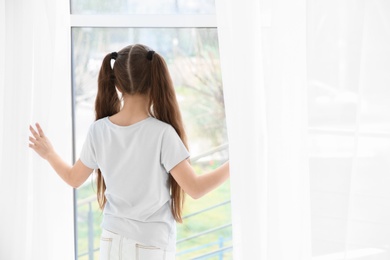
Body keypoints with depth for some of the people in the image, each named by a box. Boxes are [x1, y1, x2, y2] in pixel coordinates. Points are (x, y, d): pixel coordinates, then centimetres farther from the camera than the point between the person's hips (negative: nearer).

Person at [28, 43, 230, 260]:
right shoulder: (162, 133, -19)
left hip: (112, 241, 4)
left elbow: (74, 178, 8)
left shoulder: (98, 131, -6)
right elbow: (195, 188, -17)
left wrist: (48, 154, 25)